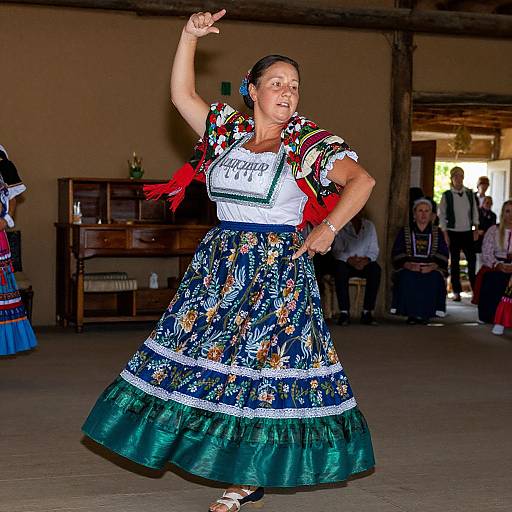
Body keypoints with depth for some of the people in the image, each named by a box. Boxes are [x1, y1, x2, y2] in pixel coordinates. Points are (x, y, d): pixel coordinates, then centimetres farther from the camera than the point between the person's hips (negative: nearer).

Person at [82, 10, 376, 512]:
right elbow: (181, 94, 7)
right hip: (219, 264, 5)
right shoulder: (227, 129, 8)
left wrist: (327, 229, -12)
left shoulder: (307, 143, -3)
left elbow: (362, 180, -7)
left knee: (263, 364, -4)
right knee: (211, 358, 5)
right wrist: (190, 35, -2)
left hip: (279, 270, -4)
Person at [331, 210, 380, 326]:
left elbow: (374, 250, 2)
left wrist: (366, 260, -19)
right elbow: (337, 250, -10)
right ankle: (344, 312, -34)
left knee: (375, 269, -29)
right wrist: (350, 260, -28)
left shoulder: (369, 225, 9)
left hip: (364, 263, 2)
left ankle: (367, 312, -29)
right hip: (346, 263, -2)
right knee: (340, 268, -35)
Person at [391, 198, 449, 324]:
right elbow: (397, 253, 4)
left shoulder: (437, 233, 17)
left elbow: (443, 255, 5)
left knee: (433, 278, -34)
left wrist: (432, 266, -16)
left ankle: (425, 314, -24)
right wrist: (408, 265, -16)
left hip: (431, 269, 0)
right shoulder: (405, 232, 15)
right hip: (409, 268, 0)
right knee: (407, 277, -34)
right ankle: (411, 314, -26)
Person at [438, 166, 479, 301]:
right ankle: (456, 292, 10)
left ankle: (476, 289, 4)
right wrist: (445, 234, -5)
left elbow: (475, 212, 12)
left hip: (468, 232, 2)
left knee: (472, 260, -5)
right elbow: (441, 215, 0)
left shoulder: (470, 194, 6)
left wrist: (476, 229, 4)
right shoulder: (447, 195, -1)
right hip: (453, 233, -2)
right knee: (454, 262, 4)